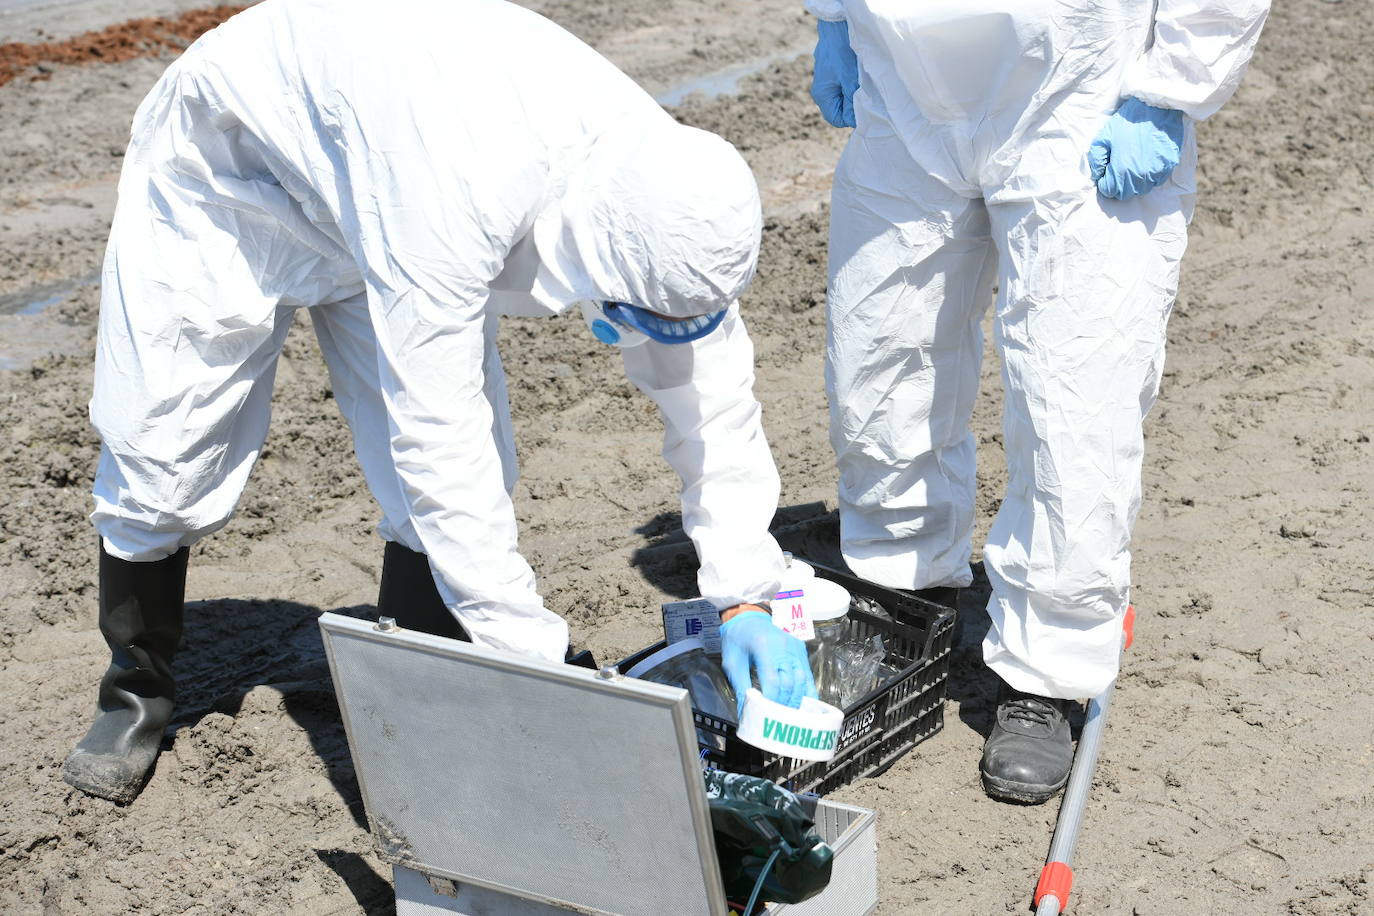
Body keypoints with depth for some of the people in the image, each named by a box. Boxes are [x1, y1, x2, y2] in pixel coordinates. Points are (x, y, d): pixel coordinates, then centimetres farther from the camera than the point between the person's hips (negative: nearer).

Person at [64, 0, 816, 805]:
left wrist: (745, 597, -19)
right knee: (160, 464, 4)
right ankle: (137, 694, 30)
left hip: (375, 196, 5)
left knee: (472, 479, -8)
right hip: (228, 178, -5)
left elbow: (715, 389, -15)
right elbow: (437, 438, -44)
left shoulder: (658, 172, -26)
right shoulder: (462, 194, -47)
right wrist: (534, 659, -40)